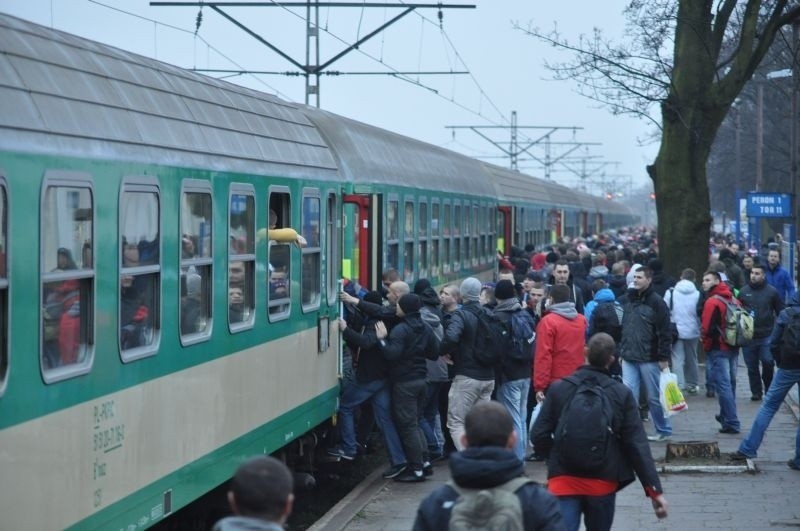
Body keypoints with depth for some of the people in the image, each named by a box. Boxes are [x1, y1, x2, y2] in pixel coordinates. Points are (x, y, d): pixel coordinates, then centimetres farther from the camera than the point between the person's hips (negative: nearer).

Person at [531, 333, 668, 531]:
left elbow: (539, 435, -3)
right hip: (603, 481, 1)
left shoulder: (558, 388, -3)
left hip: (564, 479, -1)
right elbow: (638, 444, -6)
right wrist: (654, 490, -5)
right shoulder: (622, 394, -4)